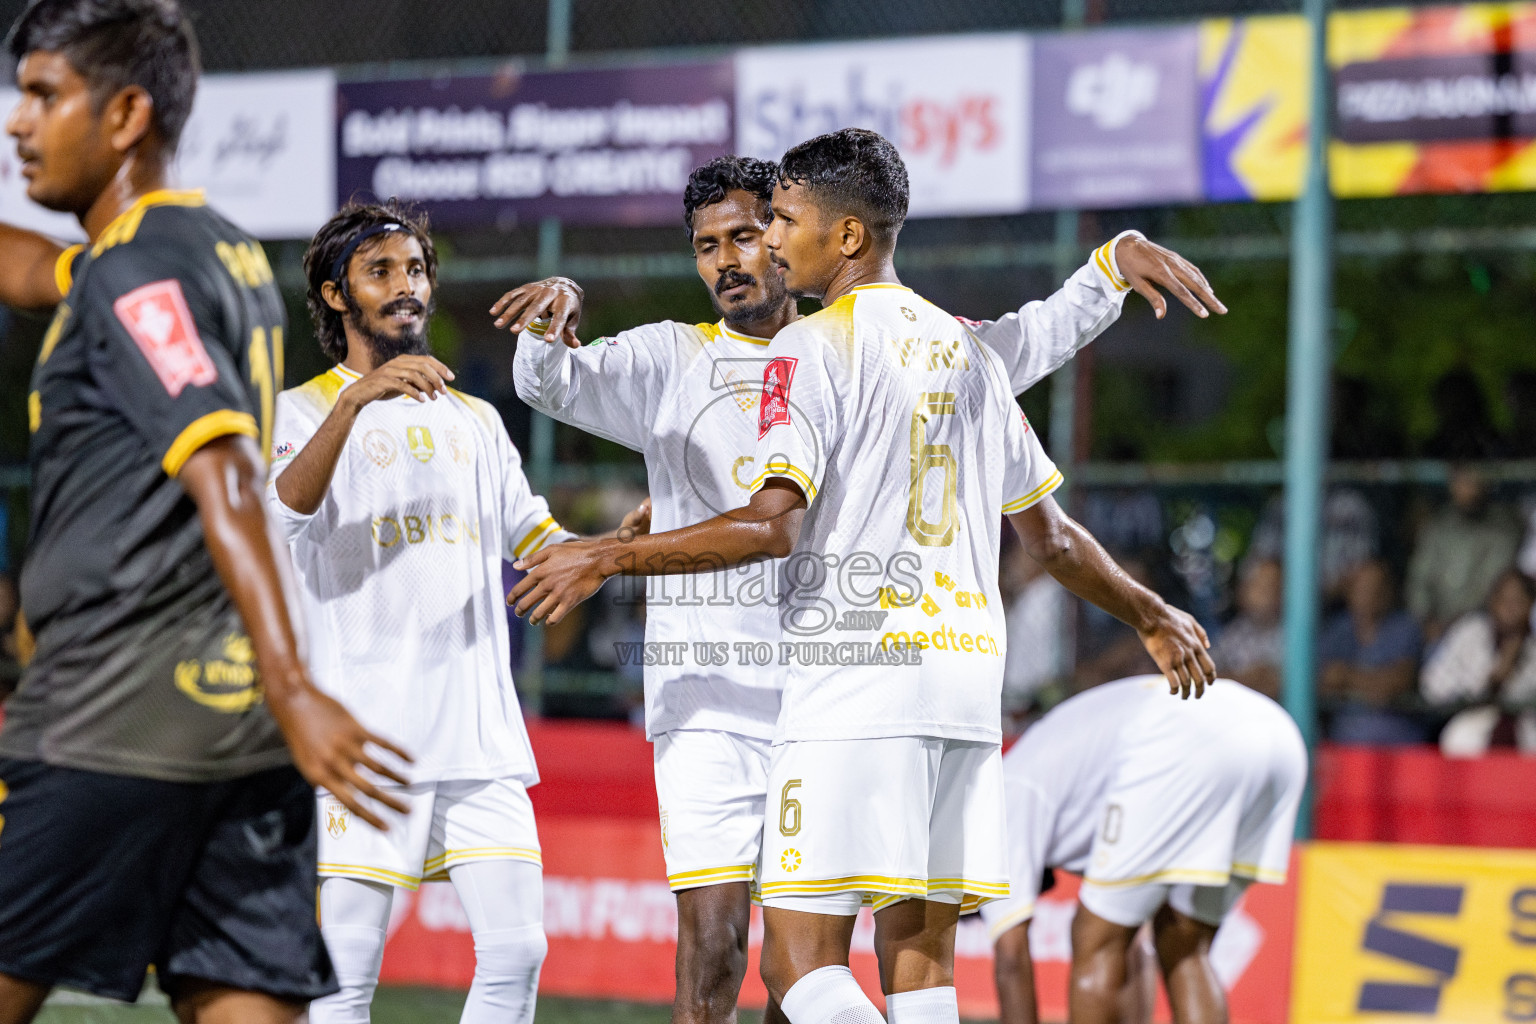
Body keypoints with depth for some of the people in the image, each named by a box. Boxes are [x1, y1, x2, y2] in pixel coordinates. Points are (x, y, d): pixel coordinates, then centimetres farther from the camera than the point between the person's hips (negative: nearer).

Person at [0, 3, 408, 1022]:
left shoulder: (136, 275, -11)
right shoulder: (227, 254, 17)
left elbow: (224, 476, -22)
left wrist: (293, 688, -31)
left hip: (119, 719, -8)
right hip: (237, 712, 8)